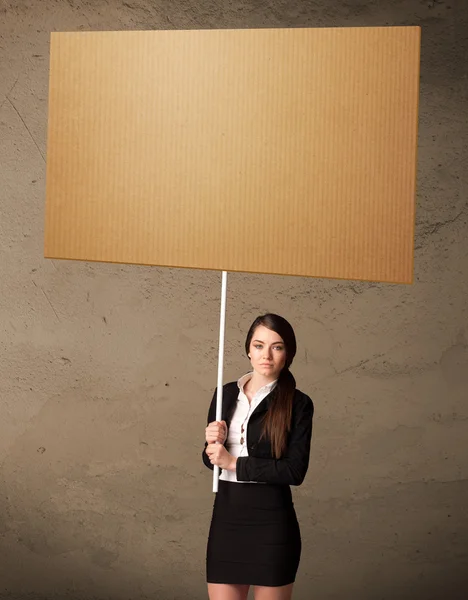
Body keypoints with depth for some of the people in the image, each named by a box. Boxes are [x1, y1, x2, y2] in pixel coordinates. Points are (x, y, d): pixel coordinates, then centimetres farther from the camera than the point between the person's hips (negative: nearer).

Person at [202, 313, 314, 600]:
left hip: (271, 521, -4)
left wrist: (234, 463, -13)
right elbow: (210, 459, 14)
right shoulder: (226, 394, 8)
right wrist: (213, 443, -9)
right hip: (226, 515, 4)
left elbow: (295, 471, -14)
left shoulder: (298, 404, -5)